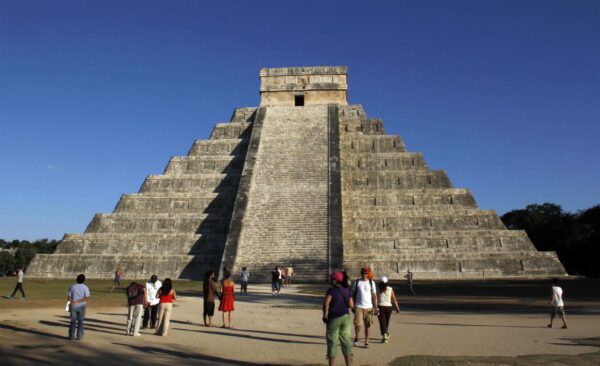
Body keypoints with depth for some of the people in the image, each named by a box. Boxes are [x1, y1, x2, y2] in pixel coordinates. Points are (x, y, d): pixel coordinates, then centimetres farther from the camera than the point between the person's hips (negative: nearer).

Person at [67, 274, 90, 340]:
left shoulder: (72, 286, -3)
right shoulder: (85, 288, -8)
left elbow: (69, 297, -4)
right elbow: (86, 298, -18)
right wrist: (77, 301, -18)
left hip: (73, 307, 1)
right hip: (81, 307, -1)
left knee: (73, 321, 11)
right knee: (80, 322, 8)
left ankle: (71, 336, 11)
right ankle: (80, 336, 8)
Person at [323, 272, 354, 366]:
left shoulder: (331, 290, -11)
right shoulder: (346, 290, 4)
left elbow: (326, 303, -22)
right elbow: (351, 305, 3)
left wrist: (325, 315, -11)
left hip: (334, 318, -4)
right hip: (345, 317, 4)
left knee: (332, 342, 5)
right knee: (346, 341, 9)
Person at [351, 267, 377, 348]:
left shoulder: (371, 283, 4)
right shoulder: (357, 282, 4)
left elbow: (374, 296, 4)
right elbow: (353, 294, 8)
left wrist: (375, 307, -2)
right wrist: (353, 306, 2)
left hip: (369, 307, 1)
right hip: (358, 307, 0)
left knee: (368, 325, 2)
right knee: (357, 324, -8)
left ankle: (366, 342, 14)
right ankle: (356, 337, 18)